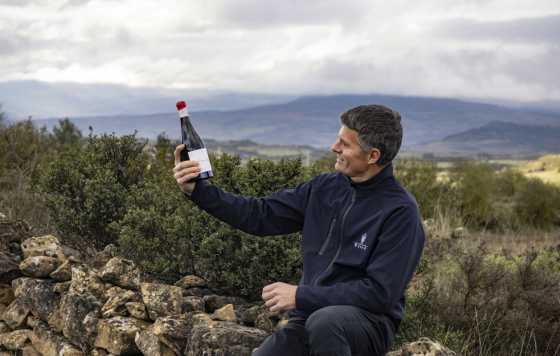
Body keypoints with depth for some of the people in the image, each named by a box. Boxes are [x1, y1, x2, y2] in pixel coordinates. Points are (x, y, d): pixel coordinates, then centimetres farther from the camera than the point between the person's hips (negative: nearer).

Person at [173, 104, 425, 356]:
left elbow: (379, 292, -18)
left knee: (323, 322, -37)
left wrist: (300, 296, -18)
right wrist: (198, 190, -2)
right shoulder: (325, 188, 5)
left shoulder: (400, 212, -14)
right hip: (310, 317, 5)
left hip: (369, 322, -4)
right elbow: (262, 215, 7)